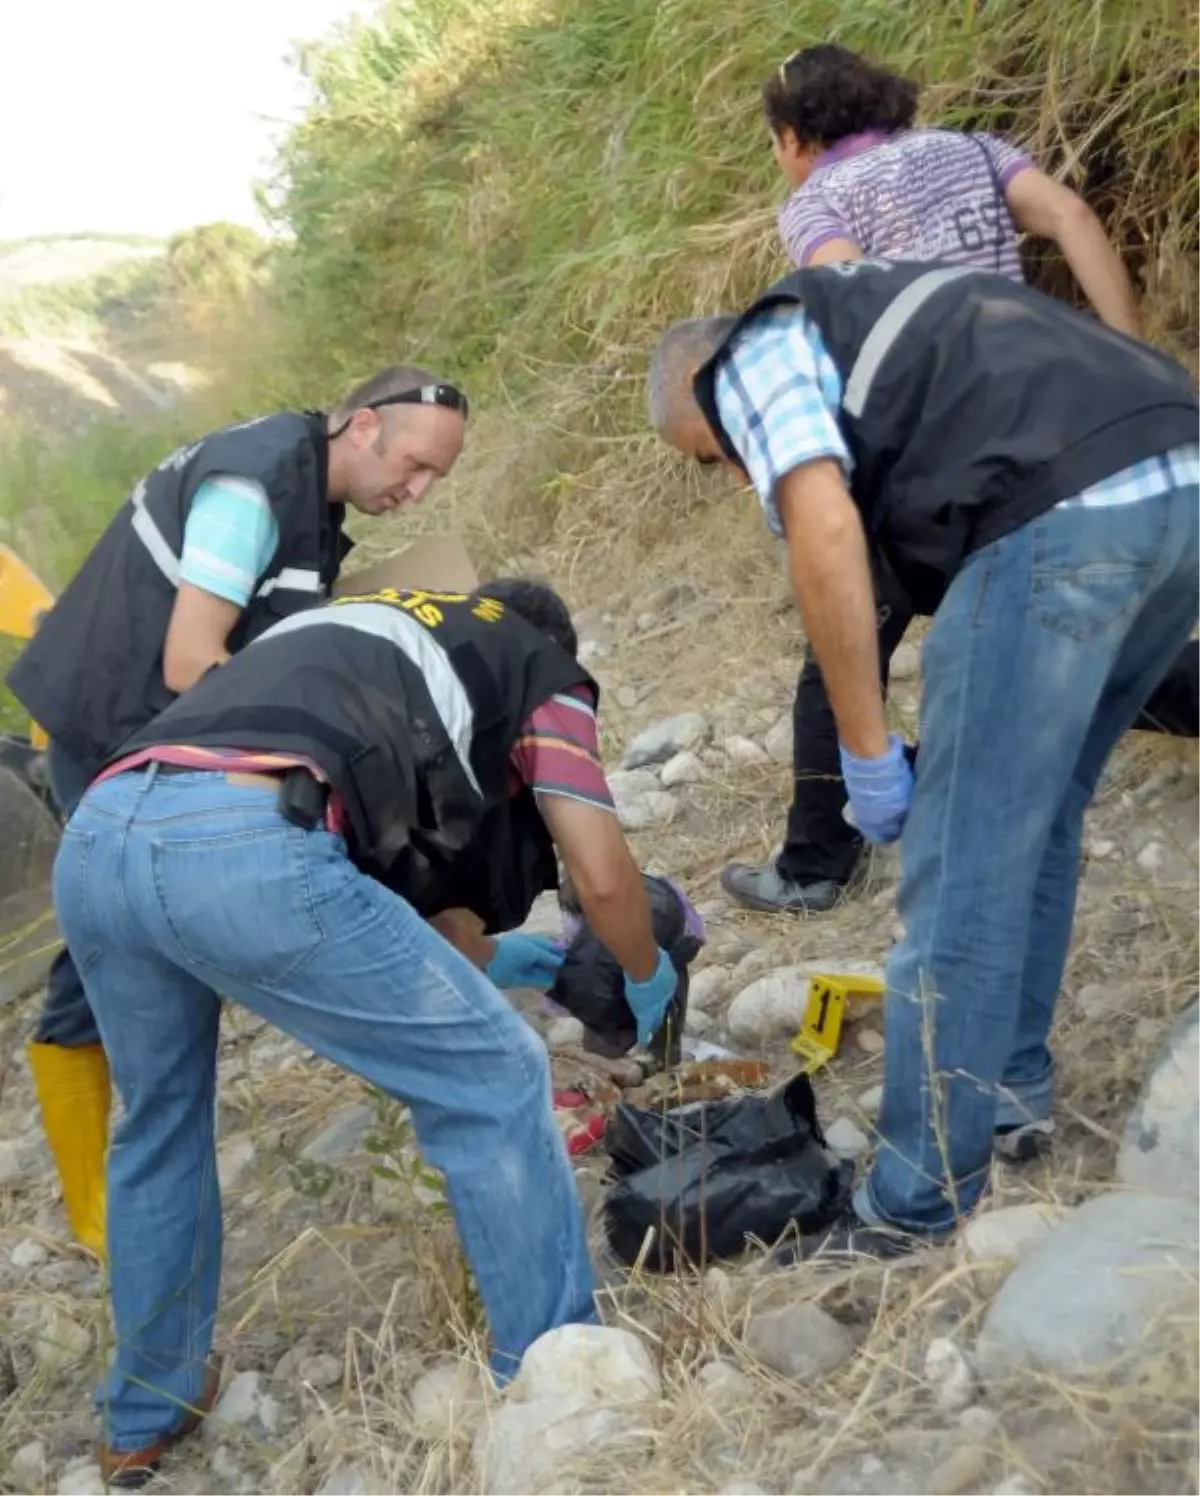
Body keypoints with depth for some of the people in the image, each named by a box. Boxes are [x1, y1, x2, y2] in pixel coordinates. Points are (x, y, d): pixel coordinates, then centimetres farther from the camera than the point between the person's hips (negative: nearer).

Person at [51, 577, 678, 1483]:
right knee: (494, 1080, 11)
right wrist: (648, 976, 37)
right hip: (247, 847, -7)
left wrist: (480, 958, 60)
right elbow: (602, 876, 15)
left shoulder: (361, 632, 41)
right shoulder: (538, 665, 25)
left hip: (96, 836, 7)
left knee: (160, 1119, 31)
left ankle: (147, 1413, 44)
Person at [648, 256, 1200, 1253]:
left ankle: (920, 1202, 8)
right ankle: (1010, 1088, 34)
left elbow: (826, 533, -8)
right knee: (1036, 821, 23)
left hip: (1065, 514, -9)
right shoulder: (860, 316, 36)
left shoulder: (754, 355, 11)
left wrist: (866, 751, -1)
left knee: (963, 872, -1)